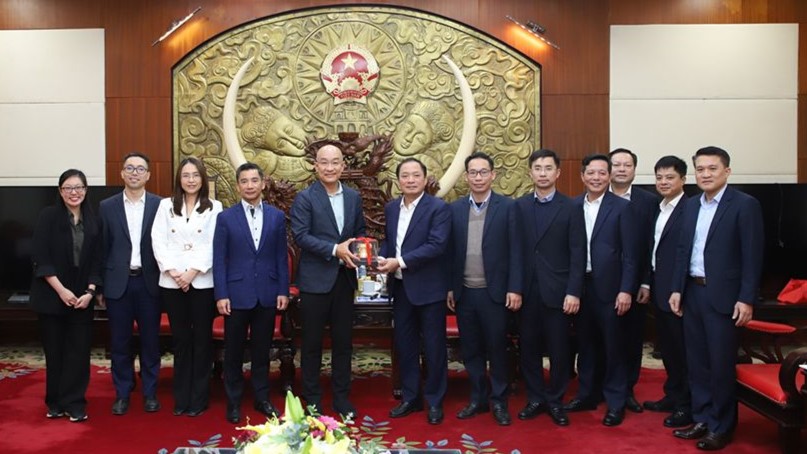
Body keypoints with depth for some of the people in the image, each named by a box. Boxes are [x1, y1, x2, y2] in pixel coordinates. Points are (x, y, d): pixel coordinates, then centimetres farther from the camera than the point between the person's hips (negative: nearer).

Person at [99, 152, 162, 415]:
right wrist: (100, 285, 1)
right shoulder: (107, 207, 4)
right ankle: (122, 394, 22)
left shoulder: (160, 206, 0)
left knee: (150, 341, 8)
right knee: (119, 342, 8)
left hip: (149, 282, -1)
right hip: (118, 283, 1)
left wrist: (164, 280, -4)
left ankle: (150, 393, 21)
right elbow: (102, 249, 4)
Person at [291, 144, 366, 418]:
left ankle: (341, 397, 25)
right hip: (315, 279, -4)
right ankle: (312, 398, 21)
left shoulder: (353, 197, 9)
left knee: (343, 341, 11)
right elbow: (301, 236, -14)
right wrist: (335, 249, -22)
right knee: (312, 342, 7)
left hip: (344, 278, 4)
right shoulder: (304, 198, -6)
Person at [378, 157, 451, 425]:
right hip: (400, 287, 6)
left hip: (428, 288, -6)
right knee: (404, 345, 14)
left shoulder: (439, 208, -10)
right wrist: (382, 259, -5)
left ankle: (435, 401, 20)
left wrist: (400, 262, -22)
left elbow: (437, 245, -20)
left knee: (433, 346, 5)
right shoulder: (391, 208, 9)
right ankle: (410, 398, 29)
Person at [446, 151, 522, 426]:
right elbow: (451, 251, 7)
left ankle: (499, 401, 20)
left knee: (496, 348, 6)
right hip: (464, 292, 3)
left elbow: (515, 251, -6)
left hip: (495, 292, -3)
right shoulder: (455, 209, 6)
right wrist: (449, 287, 4)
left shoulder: (507, 207, -3)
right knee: (470, 349, 11)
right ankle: (478, 398, 25)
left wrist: (514, 288, -10)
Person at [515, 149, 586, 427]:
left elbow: (578, 254, -4)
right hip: (526, 290, 2)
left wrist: (574, 292, -11)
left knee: (559, 349, 6)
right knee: (529, 347, 9)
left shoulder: (571, 208, 0)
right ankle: (535, 398, 23)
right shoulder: (518, 206, 7)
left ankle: (555, 401, 22)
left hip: (557, 291, -2)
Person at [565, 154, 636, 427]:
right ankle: (587, 394, 29)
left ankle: (615, 402, 17)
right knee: (585, 344, 14)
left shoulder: (621, 207, -4)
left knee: (613, 347, 5)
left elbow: (629, 253, -7)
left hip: (608, 287, -4)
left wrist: (626, 290, -12)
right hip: (579, 286, 4)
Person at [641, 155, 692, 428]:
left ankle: (687, 406, 14)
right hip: (659, 290, 8)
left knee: (683, 348, 2)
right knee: (667, 347, 17)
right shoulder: (657, 210, 14)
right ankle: (672, 396, 30)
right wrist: (648, 283, 12)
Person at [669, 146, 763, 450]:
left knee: (721, 364, 3)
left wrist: (746, 299, -15)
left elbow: (752, 255, -11)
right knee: (697, 362, 12)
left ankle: (721, 427, 17)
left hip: (723, 296, -6)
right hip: (692, 292, 6)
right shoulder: (691, 205, 11)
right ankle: (702, 419, 26)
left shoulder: (745, 205, -7)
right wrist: (677, 288, 7)